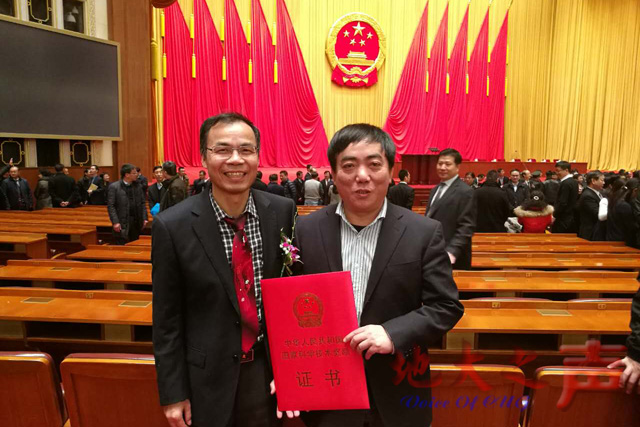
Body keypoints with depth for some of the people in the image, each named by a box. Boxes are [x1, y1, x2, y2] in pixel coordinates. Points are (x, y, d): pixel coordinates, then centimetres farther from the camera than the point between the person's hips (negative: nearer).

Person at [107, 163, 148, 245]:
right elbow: (110, 206, -8)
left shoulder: (137, 186, 9)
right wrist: (115, 222, -15)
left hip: (136, 222, 5)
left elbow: (142, 203, 12)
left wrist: (144, 218, 3)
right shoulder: (114, 187, -5)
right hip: (122, 223, -5)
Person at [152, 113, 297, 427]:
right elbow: (167, 321, -8)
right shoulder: (172, 226, -15)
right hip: (209, 377, -2)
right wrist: (173, 394, -4)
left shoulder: (283, 211, -9)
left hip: (270, 369, 2)